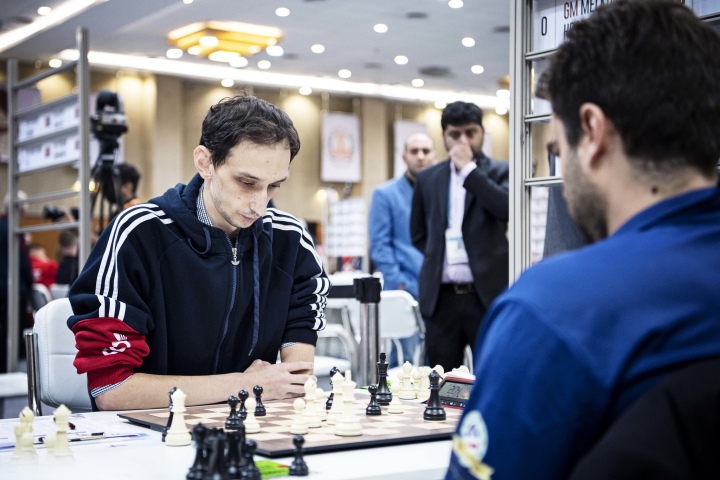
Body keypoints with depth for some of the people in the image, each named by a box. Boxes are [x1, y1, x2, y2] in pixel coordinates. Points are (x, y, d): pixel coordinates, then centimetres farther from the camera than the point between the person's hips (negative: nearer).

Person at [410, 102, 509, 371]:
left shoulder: (500, 172, 4)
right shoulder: (428, 179, 13)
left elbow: (508, 210, -16)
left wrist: (469, 168, -12)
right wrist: (438, 257, 5)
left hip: (487, 295, -3)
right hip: (441, 296, 3)